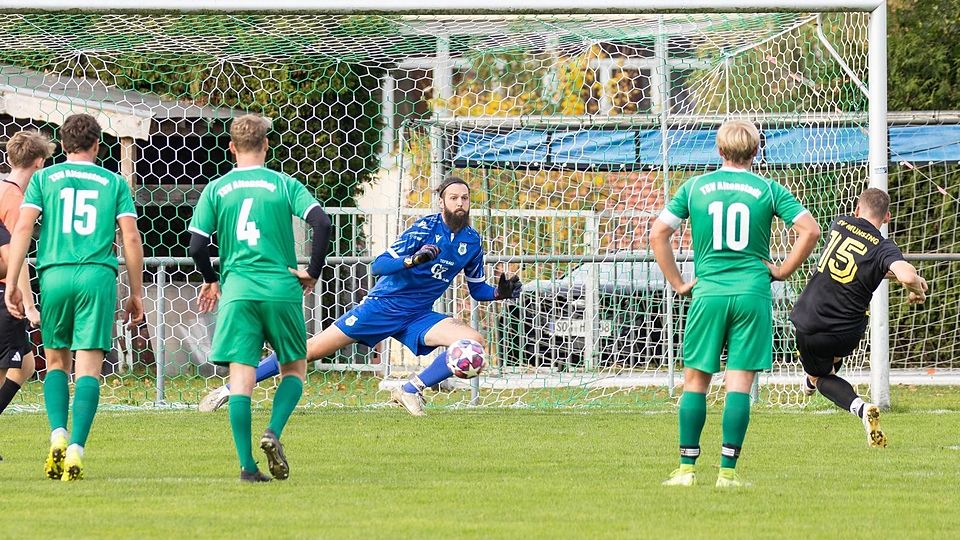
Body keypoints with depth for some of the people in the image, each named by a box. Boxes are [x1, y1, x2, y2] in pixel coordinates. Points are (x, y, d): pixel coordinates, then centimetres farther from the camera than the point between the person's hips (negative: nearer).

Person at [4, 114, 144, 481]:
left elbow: (23, 228, 0)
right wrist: (136, 293, 10)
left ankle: (58, 435, -5)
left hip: (55, 275, 1)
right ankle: (76, 448, -14)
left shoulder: (44, 179, 11)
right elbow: (131, 237, 5)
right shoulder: (114, 183, 11)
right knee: (89, 367, -1)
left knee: (56, 362, 15)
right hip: (98, 275, -1)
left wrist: (11, 284, 1)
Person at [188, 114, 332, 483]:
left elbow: (196, 246, 2)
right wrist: (313, 272, 3)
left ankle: (247, 465, -7)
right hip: (282, 289, -1)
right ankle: (274, 432, -8)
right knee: (294, 368, 16)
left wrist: (211, 281, 20)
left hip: (236, 292, 1)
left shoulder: (216, 190, 6)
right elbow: (322, 224, -9)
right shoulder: (284, 185, 3)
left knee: (240, 378, 0)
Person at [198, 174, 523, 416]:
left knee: (474, 341, -19)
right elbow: (378, 266, -20)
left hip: (418, 318, 4)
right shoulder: (426, 228, -13)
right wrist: (414, 260, -37)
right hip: (383, 306, -4)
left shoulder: (472, 241, 3)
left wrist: (500, 292, -3)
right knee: (313, 348, -7)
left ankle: (411, 390, -10)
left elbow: (477, 288, 18)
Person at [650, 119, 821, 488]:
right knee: (740, 383, 0)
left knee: (695, 380, 8)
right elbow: (810, 230, -3)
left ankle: (686, 468, 6)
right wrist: (782, 271, 7)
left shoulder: (694, 187, 6)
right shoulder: (768, 190, 3)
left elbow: (658, 233, 3)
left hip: (708, 293, 1)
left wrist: (678, 283, 9)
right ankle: (728, 471, -3)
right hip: (753, 293, -1)